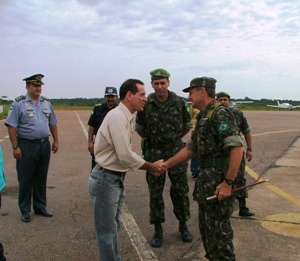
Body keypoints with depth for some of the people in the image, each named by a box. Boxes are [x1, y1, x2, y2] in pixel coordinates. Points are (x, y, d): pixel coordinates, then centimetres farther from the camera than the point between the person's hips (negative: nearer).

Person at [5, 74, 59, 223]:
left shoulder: (46, 103, 10)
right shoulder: (18, 103, -6)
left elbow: (53, 124, 16)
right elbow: (11, 126, -9)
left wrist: (55, 141, 10)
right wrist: (15, 147, -13)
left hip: (44, 145, 5)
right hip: (26, 146, -5)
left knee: (41, 178, 13)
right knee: (25, 180, 4)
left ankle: (40, 207, 26)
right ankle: (25, 211, 17)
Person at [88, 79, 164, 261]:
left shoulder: (129, 117, 7)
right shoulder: (117, 117, -22)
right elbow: (126, 156, -25)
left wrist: (150, 166, 3)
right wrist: (151, 167, -11)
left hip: (118, 178, 9)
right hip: (106, 179, -9)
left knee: (114, 226, 23)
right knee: (107, 230, 6)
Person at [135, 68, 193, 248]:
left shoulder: (179, 102, -5)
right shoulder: (146, 105, -7)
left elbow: (187, 125, 10)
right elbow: (140, 129, 8)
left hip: (176, 152, 1)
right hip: (154, 153, 0)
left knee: (181, 190, 8)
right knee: (155, 192, 6)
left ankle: (183, 226, 27)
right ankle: (158, 231, 20)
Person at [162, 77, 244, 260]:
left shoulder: (220, 114, -16)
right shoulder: (203, 117, 14)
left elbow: (237, 148, -24)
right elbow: (190, 149, 19)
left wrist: (228, 183, -25)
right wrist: (166, 165, 17)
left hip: (219, 182, -10)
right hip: (207, 180, 10)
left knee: (219, 230, 1)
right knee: (206, 226, 19)